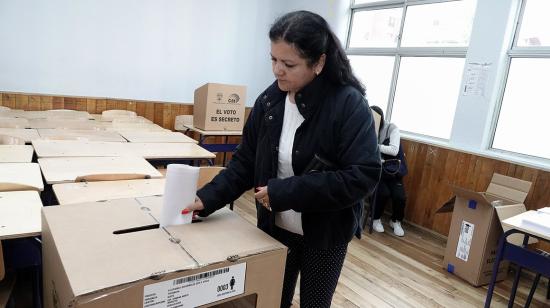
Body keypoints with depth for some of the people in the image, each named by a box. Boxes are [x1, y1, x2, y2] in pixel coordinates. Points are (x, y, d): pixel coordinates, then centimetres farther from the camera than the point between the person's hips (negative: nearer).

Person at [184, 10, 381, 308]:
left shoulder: (349, 104, -19)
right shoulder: (269, 100, -6)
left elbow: (362, 176, -24)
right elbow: (245, 161, 0)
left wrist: (284, 192, -26)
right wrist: (207, 198, -13)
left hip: (325, 234, -3)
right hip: (274, 228, 4)